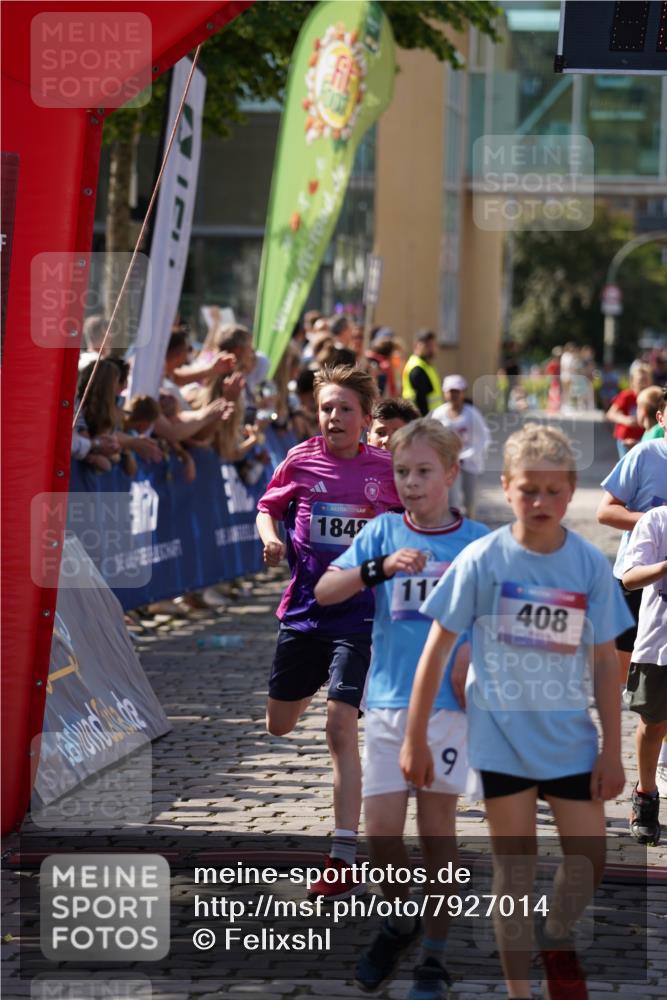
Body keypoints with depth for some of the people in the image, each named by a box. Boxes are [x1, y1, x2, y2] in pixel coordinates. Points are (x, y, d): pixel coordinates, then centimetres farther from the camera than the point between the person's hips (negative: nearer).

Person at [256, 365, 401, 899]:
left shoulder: (385, 469, -4)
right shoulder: (301, 460, -1)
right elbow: (268, 507, 13)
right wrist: (271, 537, -8)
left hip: (359, 612, -4)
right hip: (304, 609, 4)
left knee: (341, 727, -16)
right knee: (280, 726, 16)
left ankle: (346, 859, -14)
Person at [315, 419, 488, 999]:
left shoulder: (478, 541, 0)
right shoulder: (383, 531, 2)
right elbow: (324, 591, -7)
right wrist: (381, 567, -22)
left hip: (449, 701, -1)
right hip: (389, 698, 2)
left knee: (437, 828, 4)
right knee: (381, 830, 1)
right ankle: (400, 921, 29)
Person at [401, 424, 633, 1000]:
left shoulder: (591, 564, -6)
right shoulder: (482, 560, -11)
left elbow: (605, 661, 1)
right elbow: (437, 650, -5)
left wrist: (612, 750, 1)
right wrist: (415, 739, -4)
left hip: (571, 736, 2)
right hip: (502, 737, -2)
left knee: (589, 859, 4)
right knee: (515, 868, 5)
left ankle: (557, 938, 35)